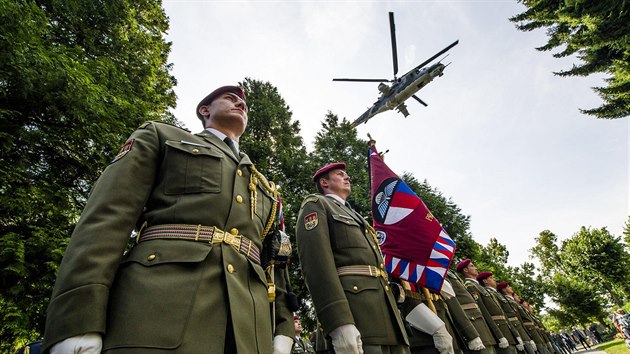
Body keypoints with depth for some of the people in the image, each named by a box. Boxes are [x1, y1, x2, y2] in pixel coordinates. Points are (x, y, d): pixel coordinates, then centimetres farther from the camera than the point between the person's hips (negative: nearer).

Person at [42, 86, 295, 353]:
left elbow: (273, 261, 19)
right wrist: (78, 326, -10)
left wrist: (281, 331, 6)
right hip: (158, 311, -3)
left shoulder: (263, 187, 27)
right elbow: (105, 218, 2)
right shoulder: (160, 137, 16)